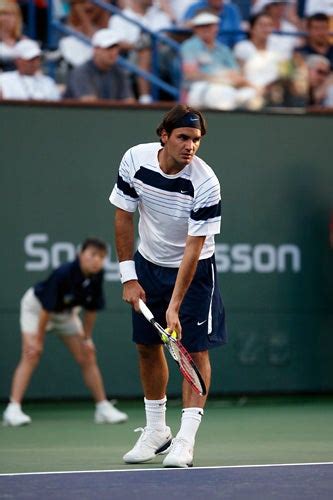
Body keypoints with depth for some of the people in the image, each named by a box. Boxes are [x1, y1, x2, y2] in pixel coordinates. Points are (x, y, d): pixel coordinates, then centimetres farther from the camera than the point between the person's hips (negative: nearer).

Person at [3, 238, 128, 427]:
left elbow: (91, 309, -6)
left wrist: (87, 338, -2)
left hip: (66, 312, 6)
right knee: (31, 356, -20)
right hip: (36, 306, -6)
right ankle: (13, 409, -25)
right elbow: (46, 309, -30)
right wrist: (38, 340, -24)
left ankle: (103, 408, 10)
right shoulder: (63, 274, -37)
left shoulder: (96, 277, -20)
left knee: (88, 358, 2)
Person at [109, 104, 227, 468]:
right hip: (148, 264, 4)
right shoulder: (135, 160, -17)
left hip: (193, 270, -4)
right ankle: (156, 430, 23)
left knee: (194, 350, -9)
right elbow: (124, 216, -4)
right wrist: (128, 276, -6)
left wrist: (174, 307, -29)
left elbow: (193, 247, -26)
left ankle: (186, 440, -6)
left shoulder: (205, 183, -27)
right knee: (147, 346, 9)